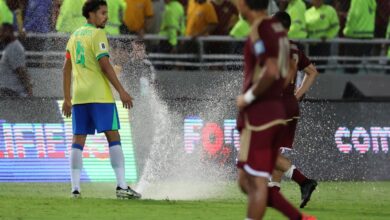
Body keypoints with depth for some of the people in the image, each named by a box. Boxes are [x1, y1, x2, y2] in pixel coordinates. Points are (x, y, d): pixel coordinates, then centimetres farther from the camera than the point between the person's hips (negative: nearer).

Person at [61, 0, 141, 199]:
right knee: (113, 137, -5)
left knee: (78, 140, 5)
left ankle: (75, 188, -2)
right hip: (99, 95, -7)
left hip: (79, 96, 7)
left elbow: (67, 68, 17)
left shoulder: (75, 36, 16)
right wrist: (121, 91, -14)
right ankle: (121, 186, -10)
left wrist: (67, 98, 19)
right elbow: (104, 65, -15)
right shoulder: (97, 34, -6)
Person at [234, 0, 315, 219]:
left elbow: (270, 71, -25)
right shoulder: (277, 28, 14)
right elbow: (283, 72, 21)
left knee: (256, 183, -6)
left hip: (258, 116, -9)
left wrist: (248, 97, -13)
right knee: (247, 182, 14)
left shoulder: (260, 29, -14)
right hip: (276, 110, 9)